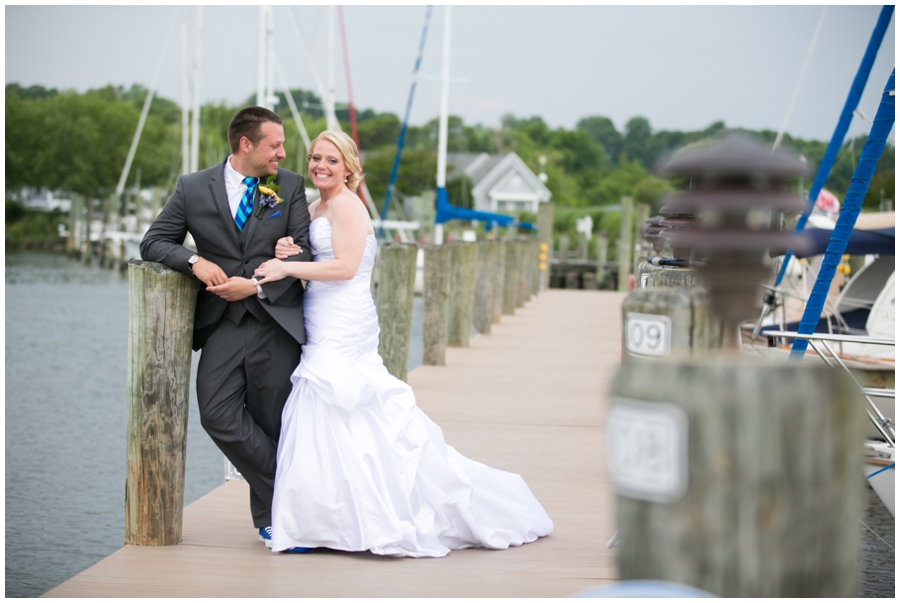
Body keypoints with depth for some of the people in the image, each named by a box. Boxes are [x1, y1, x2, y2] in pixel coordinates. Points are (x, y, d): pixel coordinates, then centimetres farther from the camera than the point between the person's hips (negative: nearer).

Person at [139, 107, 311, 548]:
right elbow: (153, 243, 7)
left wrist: (256, 285, -13)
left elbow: (303, 251, 0)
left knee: (273, 421, 2)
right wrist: (194, 261, -12)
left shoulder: (290, 187, 5)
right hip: (222, 323, 1)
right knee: (219, 416, -12)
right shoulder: (192, 189, 4)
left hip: (275, 320, -1)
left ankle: (272, 515, 20)